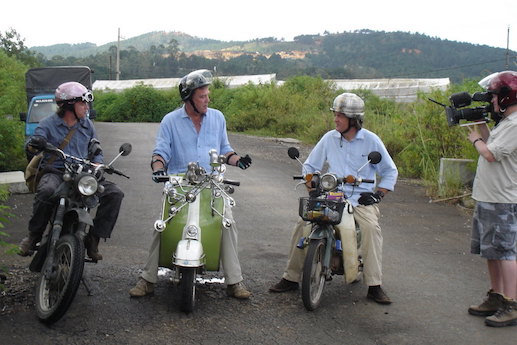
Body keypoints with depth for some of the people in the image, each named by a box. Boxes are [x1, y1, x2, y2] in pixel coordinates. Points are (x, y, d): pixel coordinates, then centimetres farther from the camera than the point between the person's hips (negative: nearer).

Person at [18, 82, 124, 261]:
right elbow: (30, 145, -6)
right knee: (47, 191, -39)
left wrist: (96, 165, -1)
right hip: (54, 172, -4)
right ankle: (33, 235, -16)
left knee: (114, 193, -17)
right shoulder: (49, 123, 4)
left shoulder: (87, 125, 17)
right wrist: (33, 144, -31)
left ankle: (93, 237, -8)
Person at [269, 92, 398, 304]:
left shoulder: (371, 140, 1)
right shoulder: (329, 138, 7)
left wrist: (378, 194, -6)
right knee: (303, 224, -18)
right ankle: (291, 278, -7)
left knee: (371, 227, -31)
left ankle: (374, 286, -24)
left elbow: (390, 171, 8)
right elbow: (310, 165, 17)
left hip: (361, 198, -2)